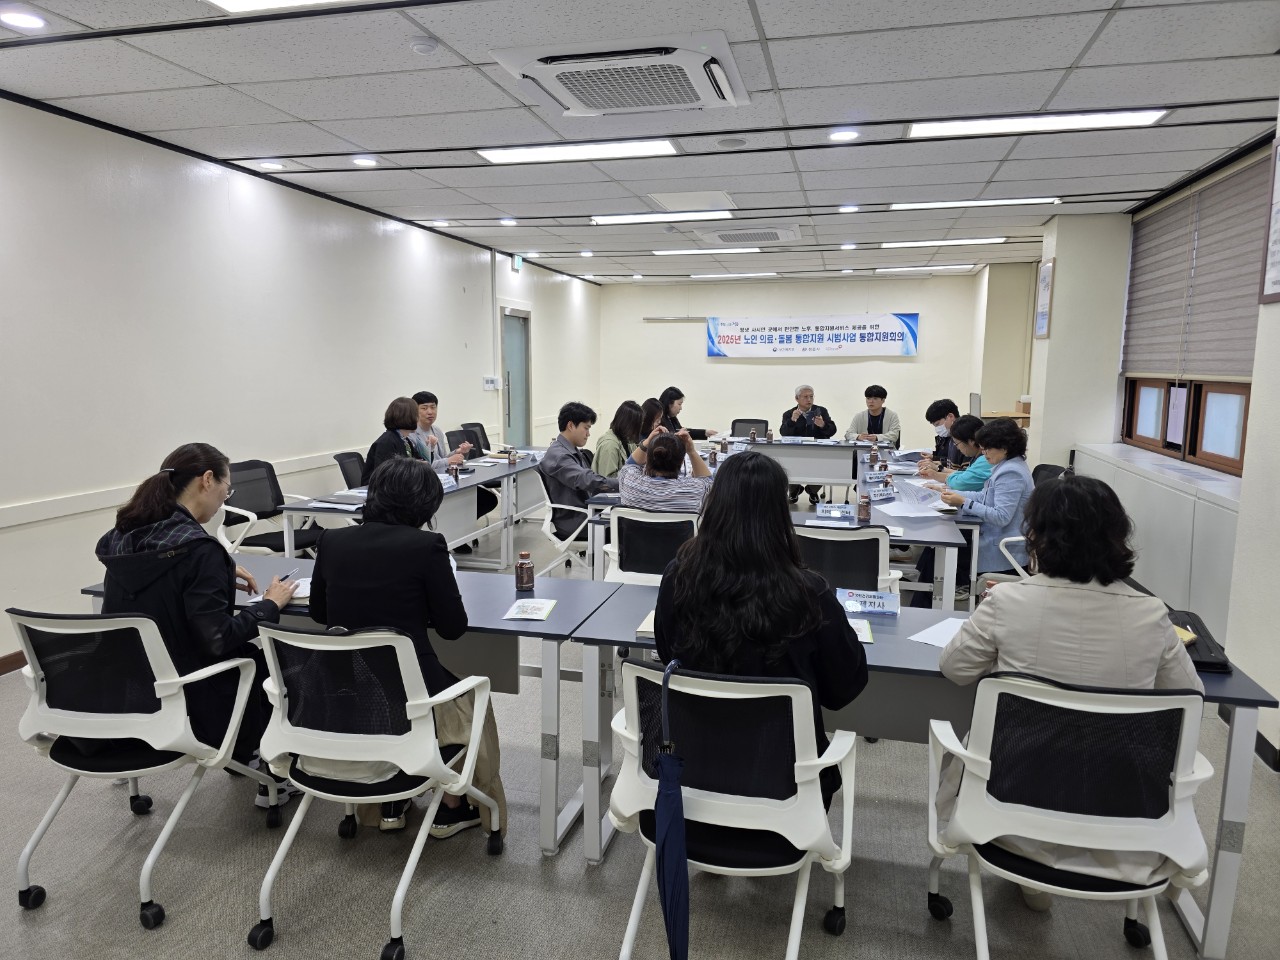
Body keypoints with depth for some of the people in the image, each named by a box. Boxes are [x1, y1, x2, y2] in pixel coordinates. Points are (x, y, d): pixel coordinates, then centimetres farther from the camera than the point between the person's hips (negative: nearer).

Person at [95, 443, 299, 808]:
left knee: (248, 652, 26)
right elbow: (218, 639, -24)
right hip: (182, 703, -8)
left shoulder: (123, 540, 1)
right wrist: (270, 604, -11)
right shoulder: (198, 548, -23)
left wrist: (221, 573, 15)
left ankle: (245, 755, 41)